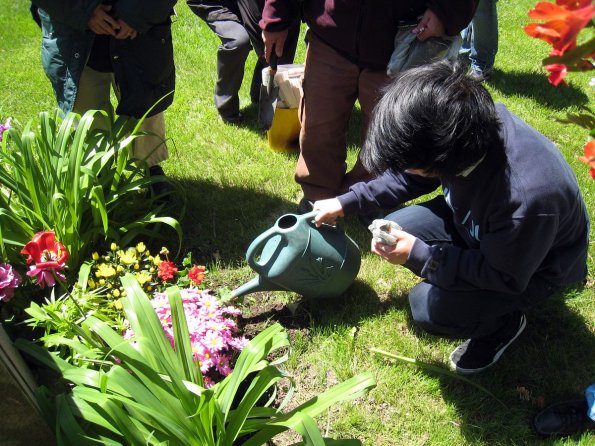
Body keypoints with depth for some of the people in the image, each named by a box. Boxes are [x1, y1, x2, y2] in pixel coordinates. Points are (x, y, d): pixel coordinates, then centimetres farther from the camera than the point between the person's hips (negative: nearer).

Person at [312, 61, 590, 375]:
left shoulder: (526, 200, -45)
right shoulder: (468, 121, -24)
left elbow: (506, 276, -25)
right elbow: (411, 176, -3)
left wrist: (418, 255, -27)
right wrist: (346, 203, -3)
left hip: (531, 267, -6)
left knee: (430, 307, -22)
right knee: (393, 232, -8)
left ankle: (504, 324, 8)